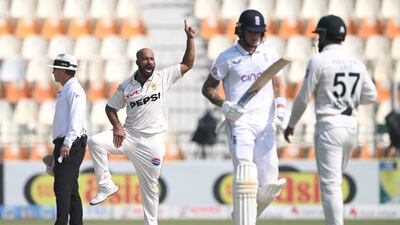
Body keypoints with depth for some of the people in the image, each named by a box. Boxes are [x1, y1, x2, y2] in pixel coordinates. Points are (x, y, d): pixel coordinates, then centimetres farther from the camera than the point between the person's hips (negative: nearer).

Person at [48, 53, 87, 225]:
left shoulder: (74, 90, -10)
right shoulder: (65, 90, 21)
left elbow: (76, 119, -21)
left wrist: (67, 143, -29)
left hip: (70, 146, -11)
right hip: (63, 145, 11)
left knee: (62, 188, -16)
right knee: (71, 190, 10)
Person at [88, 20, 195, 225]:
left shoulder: (163, 77, 0)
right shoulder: (126, 87, 1)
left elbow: (187, 64, 0)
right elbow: (110, 108, 11)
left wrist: (190, 39, -9)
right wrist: (117, 126, -7)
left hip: (153, 141, -1)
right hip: (129, 136, 1)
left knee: (150, 186, 6)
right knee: (95, 142, -23)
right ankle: (107, 186, -14)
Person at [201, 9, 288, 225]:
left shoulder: (269, 52, 10)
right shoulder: (227, 57, -1)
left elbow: (278, 81, 21)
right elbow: (208, 88, 5)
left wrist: (280, 106, 2)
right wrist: (224, 105, -14)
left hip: (265, 124, 4)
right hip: (240, 123, -4)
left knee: (269, 185, 0)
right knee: (246, 178, -18)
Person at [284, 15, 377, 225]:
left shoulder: (318, 61, -8)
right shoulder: (356, 63, 9)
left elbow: (303, 98, -5)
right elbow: (371, 95, 13)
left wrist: (291, 124, 9)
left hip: (328, 126, -6)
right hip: (351, 126, 6)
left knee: (330, 185, -8)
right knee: (334, 181, 21)